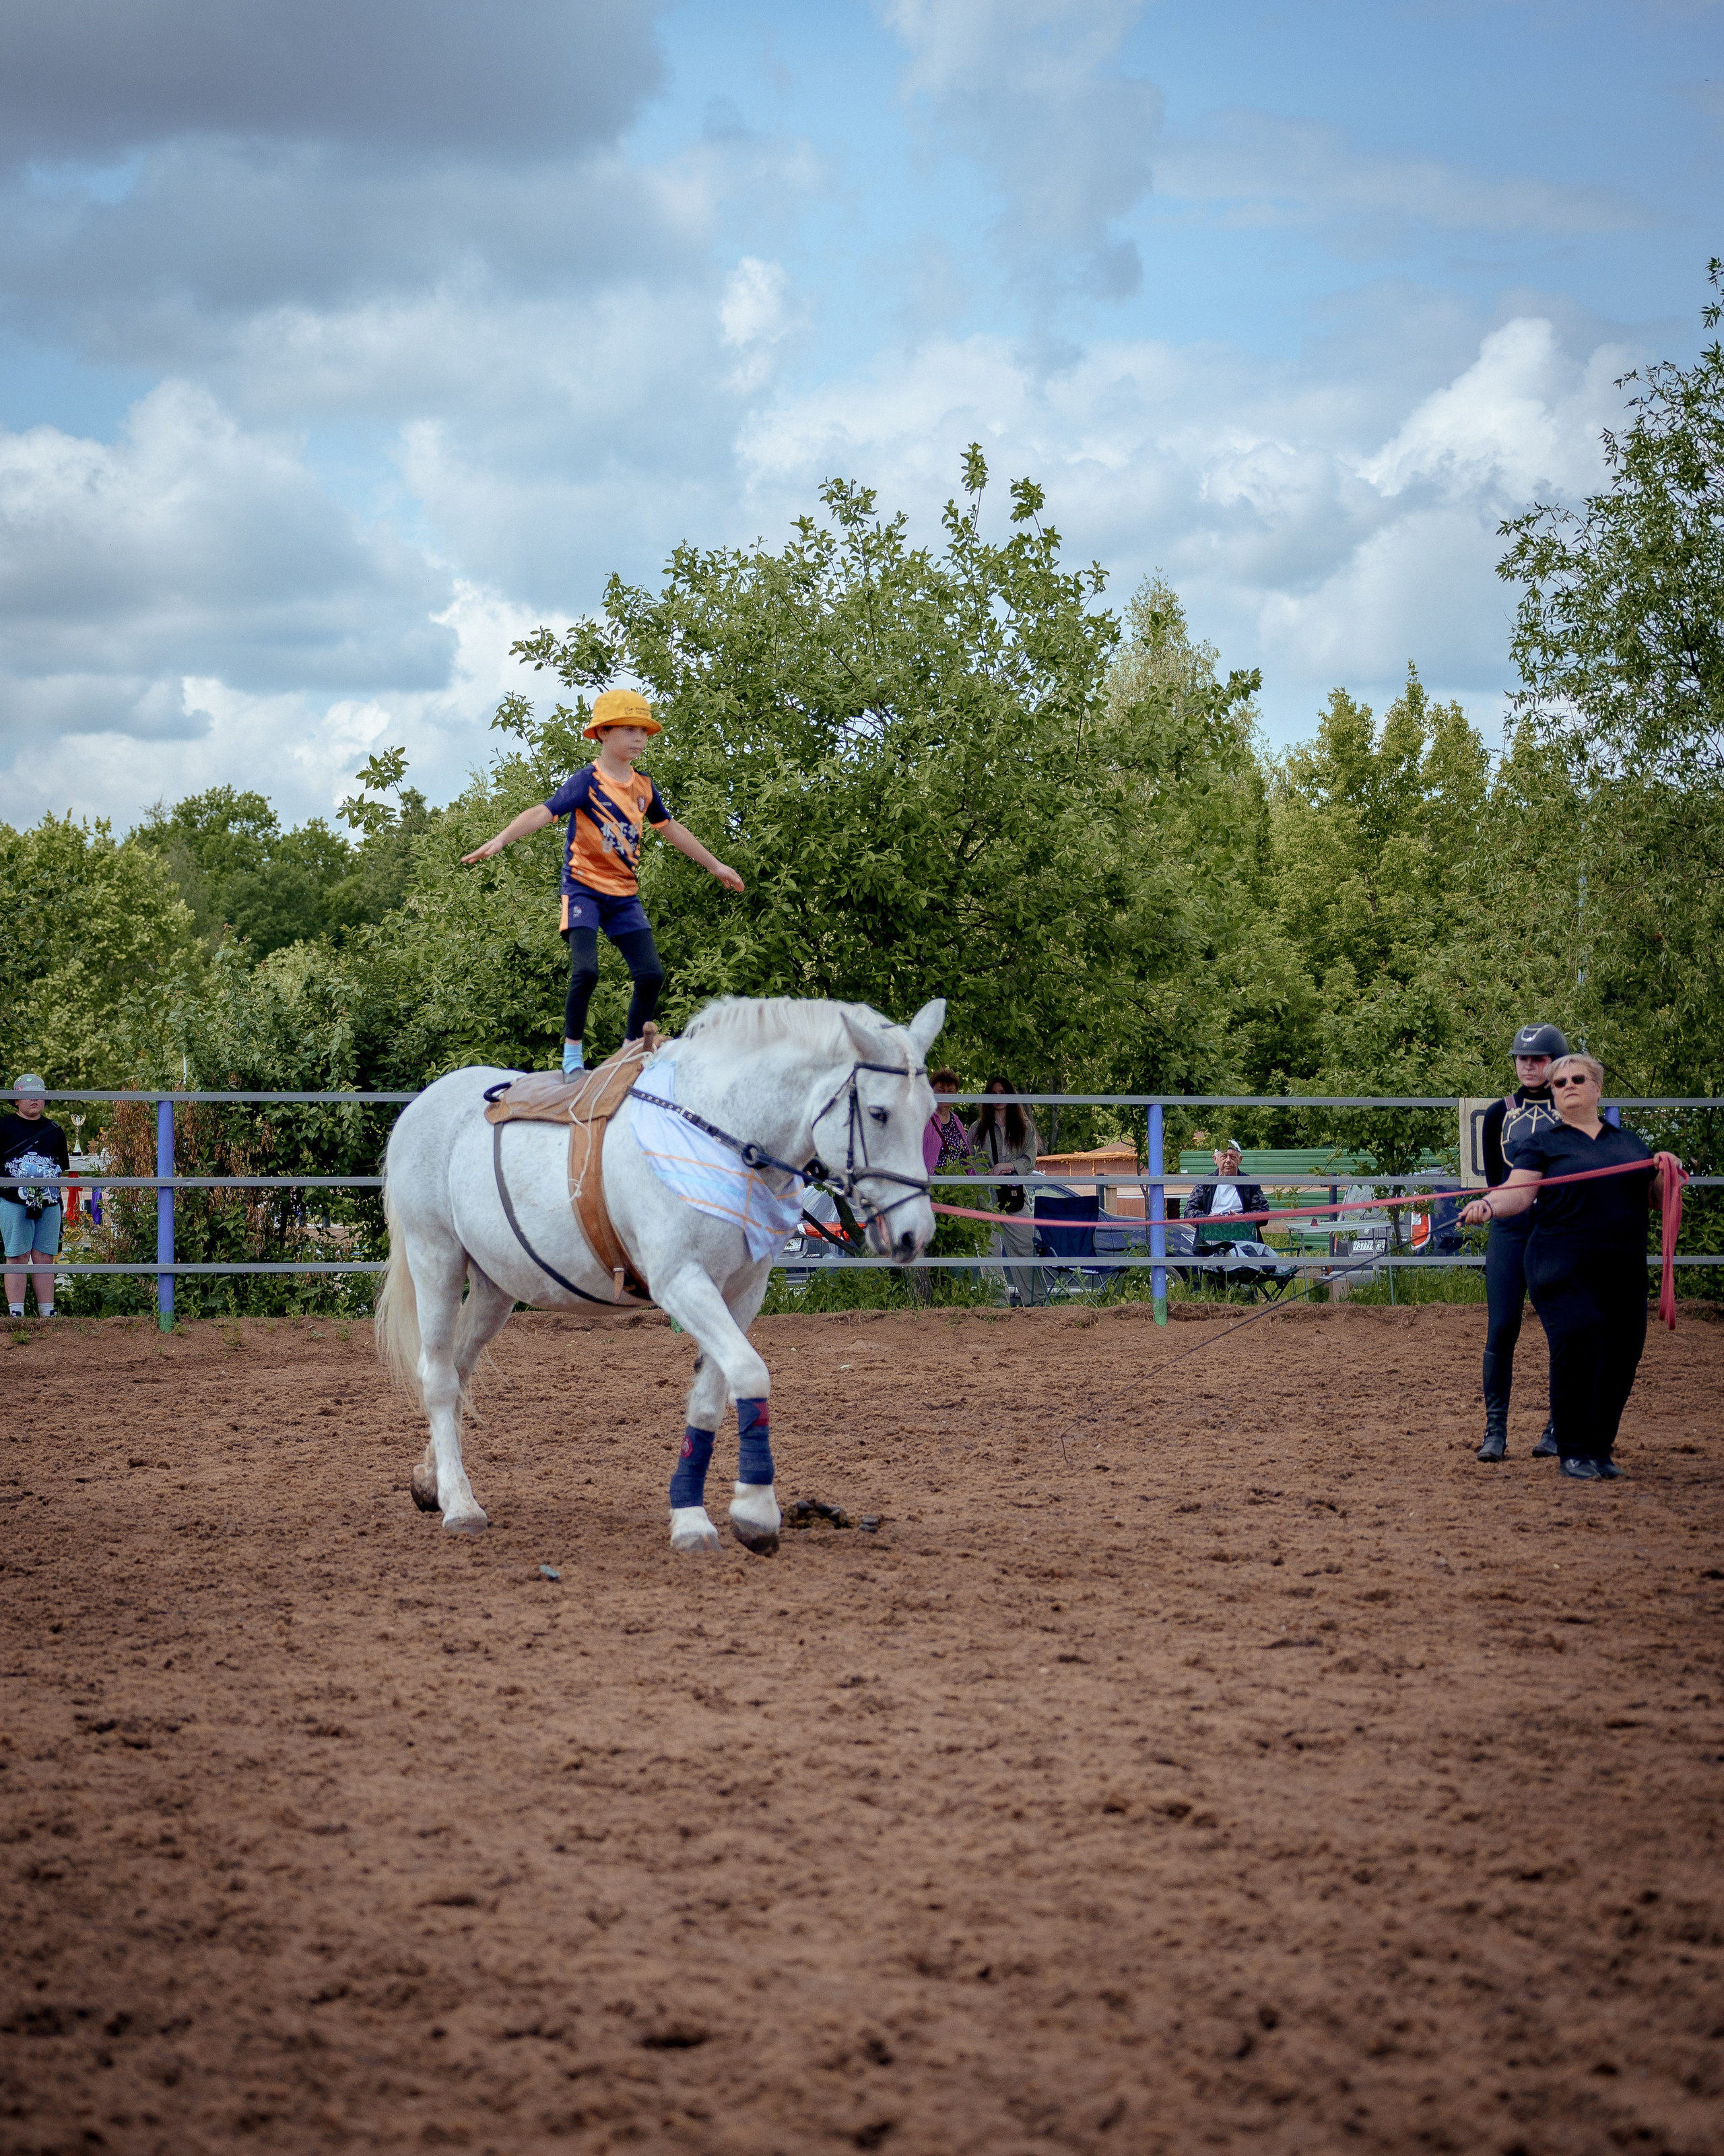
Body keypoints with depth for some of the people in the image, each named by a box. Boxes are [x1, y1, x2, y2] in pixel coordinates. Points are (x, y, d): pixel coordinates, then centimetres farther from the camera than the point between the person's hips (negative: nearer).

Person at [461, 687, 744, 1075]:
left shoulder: (644, 787, 7)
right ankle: (572, 1053, -5)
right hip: (584, 888, -6)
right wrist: (499, 840, -39)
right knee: (586, 971, -20)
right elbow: (543, 813, -23)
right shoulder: (588, 781, -11)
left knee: (651, 975, -3)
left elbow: (670, 829, 22)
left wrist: (714, 865, 30)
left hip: (625, 894, 6)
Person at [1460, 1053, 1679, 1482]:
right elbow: (1519, 1191, -8)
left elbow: (1655, 1198, 22)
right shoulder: (1540, 1142, 6)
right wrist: (1488, 1205, -29)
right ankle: (1574, 1452, -8)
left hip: (1624, 1270, 4)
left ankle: (1600, 1448, 15)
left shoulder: (1629, 1143, 20)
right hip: (1566, 1269, -4)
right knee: (1577, 1346, -18)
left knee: (1622, 1356, 1)